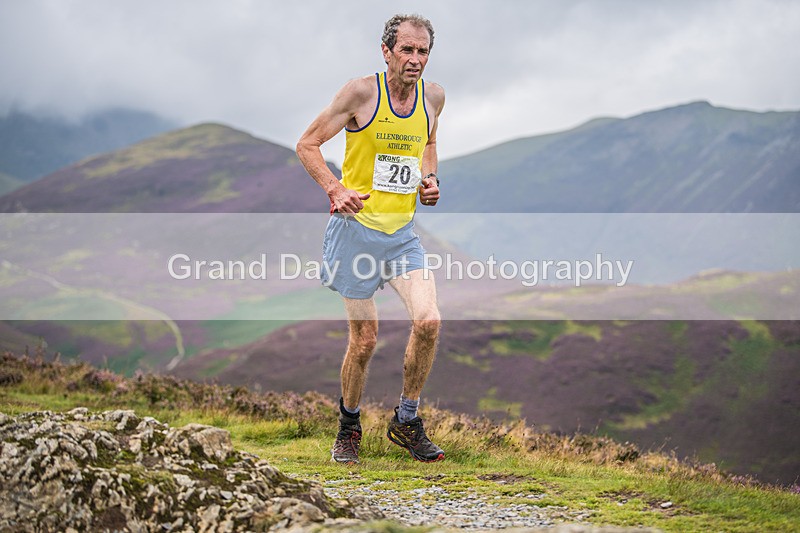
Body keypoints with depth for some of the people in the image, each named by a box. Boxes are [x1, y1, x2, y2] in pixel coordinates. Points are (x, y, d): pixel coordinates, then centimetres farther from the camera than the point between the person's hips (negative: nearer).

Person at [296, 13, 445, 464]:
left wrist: (431, 178, 6)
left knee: (428, 320, -14)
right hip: (357, 227, -4)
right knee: (364, 341, 1)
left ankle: (407, 422, 5)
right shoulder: (361, 92, -11)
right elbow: (307, 145, -4)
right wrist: (335, 189, -18)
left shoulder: (433, 96, 3)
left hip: (403, 231, 4)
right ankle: (349, 425, 26)